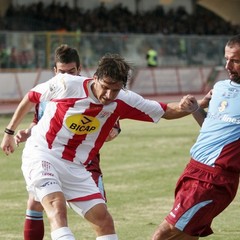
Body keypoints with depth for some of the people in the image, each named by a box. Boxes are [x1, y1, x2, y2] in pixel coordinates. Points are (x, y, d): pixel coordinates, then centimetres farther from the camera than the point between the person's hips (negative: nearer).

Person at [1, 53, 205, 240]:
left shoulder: (123, 101, -9)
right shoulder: (66, 84, -17)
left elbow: (166, 111, -2)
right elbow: (31, 97, 1)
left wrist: (193, 106, -21)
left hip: (75, 168, 5)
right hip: (41, 155, -4)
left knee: (104, 219, -3)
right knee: (57, 206, -29)